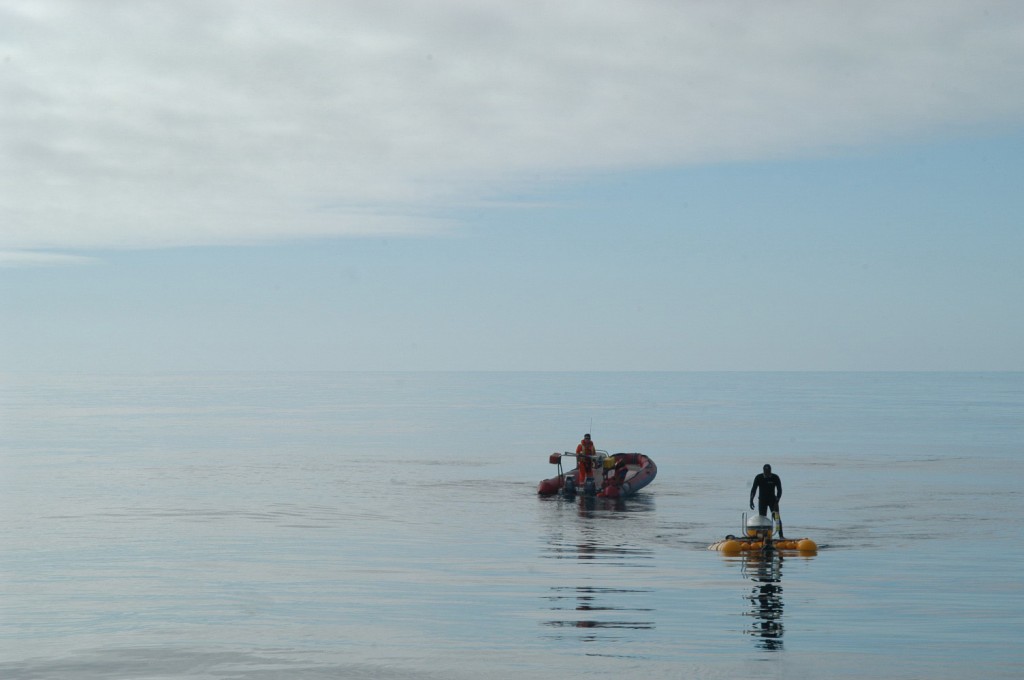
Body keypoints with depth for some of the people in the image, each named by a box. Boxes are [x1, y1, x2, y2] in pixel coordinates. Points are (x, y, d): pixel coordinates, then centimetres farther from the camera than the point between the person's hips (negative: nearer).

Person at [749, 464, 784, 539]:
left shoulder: (775, 478, -7)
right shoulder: (759, 478, -6)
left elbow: (779, 490, -5)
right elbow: (753, 489, -5)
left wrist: (777, 501, -16)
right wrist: (751, 501, -15)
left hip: (772, 500, -1)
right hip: (762, 500, 1)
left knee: (777, 518, -8)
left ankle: (781, 535, -8)